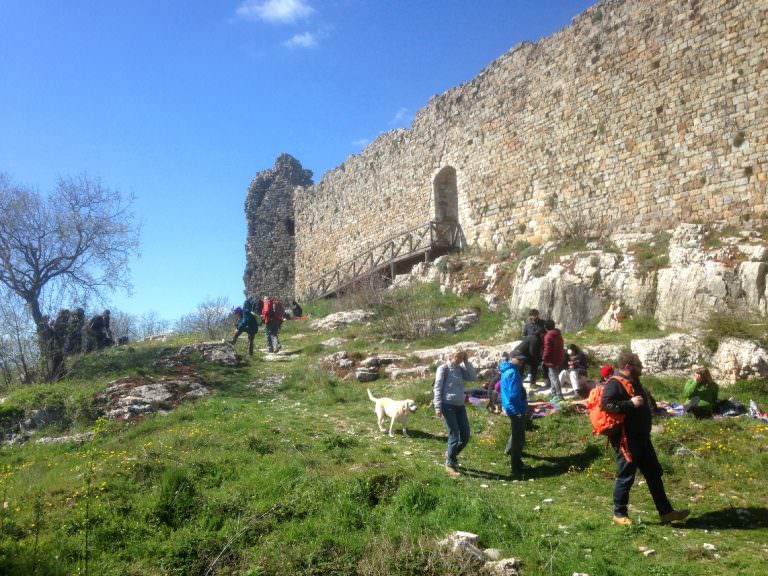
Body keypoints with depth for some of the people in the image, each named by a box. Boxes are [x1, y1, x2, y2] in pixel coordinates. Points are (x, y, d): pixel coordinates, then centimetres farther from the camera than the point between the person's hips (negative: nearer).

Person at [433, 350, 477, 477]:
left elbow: (473, 377, 1)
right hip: (448, 405, -6)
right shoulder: (444, 368, -4)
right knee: (454, 435, -6)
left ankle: (451, 455, 29)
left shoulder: (461, 369, 14)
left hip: (460, 406, 6)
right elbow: (437, 388, -8)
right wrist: (438, 406, -16)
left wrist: (466, 361, 0)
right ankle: (450, 463, 10)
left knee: (465, 436, 6)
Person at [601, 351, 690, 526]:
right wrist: (631, 404, -31)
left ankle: (665, 512, 25)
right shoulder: (615, 383, -19)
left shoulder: (633, 381, 12)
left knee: (654, 474, 15)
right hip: (626, 439, -10)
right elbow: (606, 404, -32)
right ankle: (619, 514, 15)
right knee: (626, 477, 1)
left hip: (641, 438, 10)